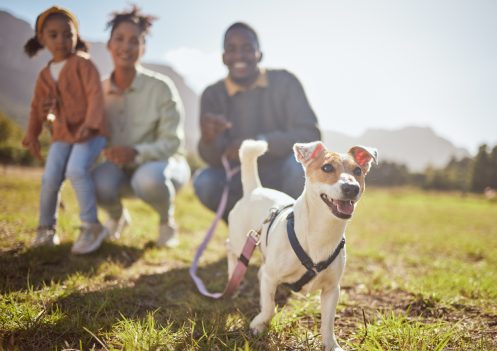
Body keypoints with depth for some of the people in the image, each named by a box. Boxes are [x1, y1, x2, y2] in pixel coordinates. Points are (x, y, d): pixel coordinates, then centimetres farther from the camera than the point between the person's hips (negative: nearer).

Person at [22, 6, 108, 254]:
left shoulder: (82, 63, -5)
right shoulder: (44, 75, 14)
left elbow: (96, 95, -16)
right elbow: (36, 108, 24)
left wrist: (89, 124, -28)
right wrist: (32, 136, 18)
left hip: (90, 131, -5)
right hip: (62, 134, 6)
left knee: (76, 170, -27)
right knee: (50, 178, -6)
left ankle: (90, 227, -15)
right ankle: (46, 228, 13)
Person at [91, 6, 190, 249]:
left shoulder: (161, 87, -15)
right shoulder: (99, 90, -3)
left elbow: (172, 142, -16)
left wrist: (137, 153, -33)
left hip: (162, 164, -3)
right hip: (120, 169, 3)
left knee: (148, 178, -38)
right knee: (99, 182, -31)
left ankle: (167, 220, -2)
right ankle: (117, 217, 8)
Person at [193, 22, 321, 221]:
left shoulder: (284, 82, -10)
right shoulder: (213, 95, -4)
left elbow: (310, 135, -20)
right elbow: (212, 158, -12)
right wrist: (208, 138, -37)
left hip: (285, 179, -2)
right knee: (204, 183, -26)